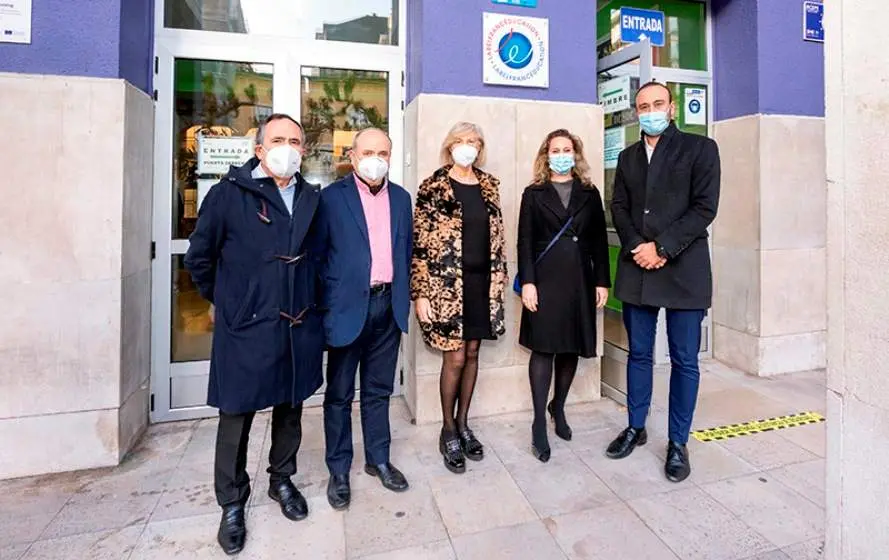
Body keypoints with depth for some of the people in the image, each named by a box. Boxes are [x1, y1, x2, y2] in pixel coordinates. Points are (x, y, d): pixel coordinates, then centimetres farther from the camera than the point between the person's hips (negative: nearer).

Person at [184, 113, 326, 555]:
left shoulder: (313, 198, 4)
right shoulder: (229, 193, -7)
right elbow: (199, 256, 1)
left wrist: (309, 302, 11)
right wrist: (224, 301, 7)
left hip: (301, 328, 4)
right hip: (246, 329, -3)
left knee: (290, 409, 18)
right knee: (236, 417, 10)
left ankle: (281, 481, 40)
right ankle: (232, 503, 31)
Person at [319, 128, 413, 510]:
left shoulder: (401, 198, 10)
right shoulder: (332, 197, -4)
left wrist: (403, 298, 9)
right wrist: (327, 304, -6)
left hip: (388, 306, 4)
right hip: (348, 306, -4)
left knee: (378, 390, 17)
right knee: (339, 394, 10)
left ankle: (378, 460, 33)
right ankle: (339, 470, 27)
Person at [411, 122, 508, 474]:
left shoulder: (488, 186, 10)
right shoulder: (433, 187, -4)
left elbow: (497, 236, 13)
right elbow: (420, 244, -8)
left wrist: (499, 279, 9)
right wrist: (421, 293, -12)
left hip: (482, 281, 5)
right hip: (448, 283, -4)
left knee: (472, 355, 11)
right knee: (455, 358, 0)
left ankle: (463, 424, 29)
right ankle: (448, 430, 21)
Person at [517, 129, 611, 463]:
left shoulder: (589, 194, 13)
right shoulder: (534, 194, 6)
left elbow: (599, 241, 9)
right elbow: (525, 242, -2)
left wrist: (602, 281, 3)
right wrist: (527, 282, -11)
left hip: (580, 280, 3)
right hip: (545, 279, -3)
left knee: (571, 348, 9)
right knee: (544, 348, -3)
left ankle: (558, 407, 29)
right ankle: (539, 425, 5)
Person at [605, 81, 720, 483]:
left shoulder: (700, 148, 3)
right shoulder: (628, 157, 15)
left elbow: (704, 208, -7)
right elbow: (619, 207, 7)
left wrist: (660, 248, -15)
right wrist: (636, 247, -9)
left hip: (683, 270, -3)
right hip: (636, 270, 4)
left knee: (684, 360, 4)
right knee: (638, 354, 12)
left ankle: (678, 443, 20)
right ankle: (636, 428, 28)